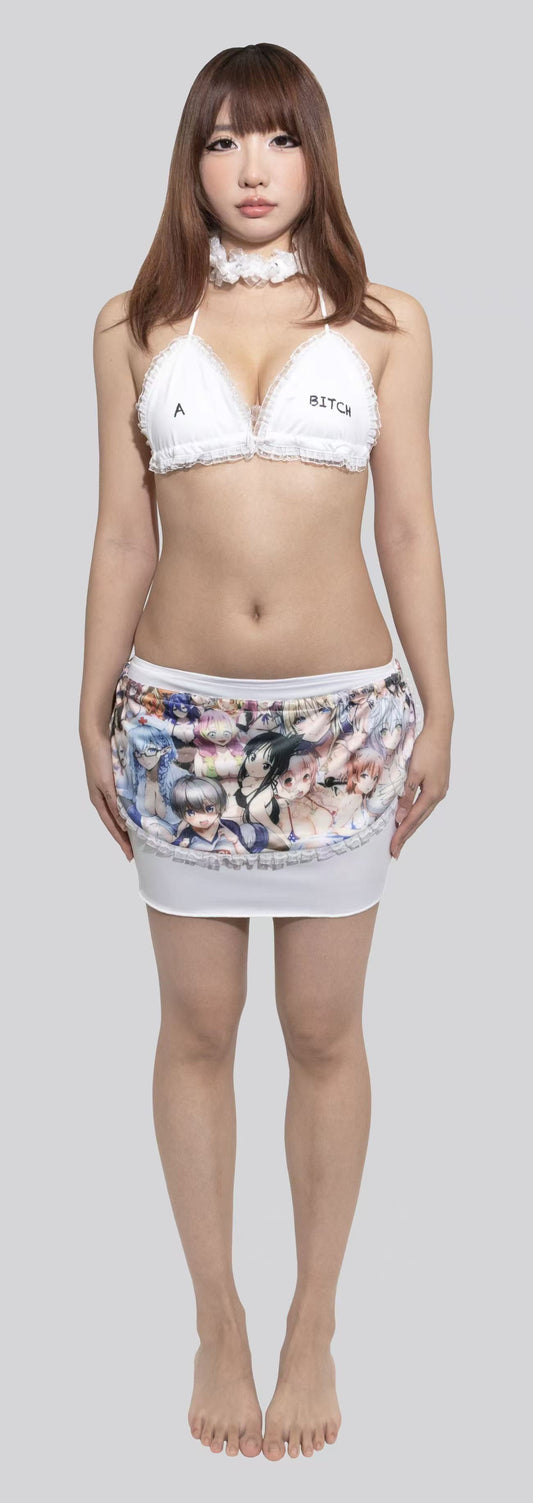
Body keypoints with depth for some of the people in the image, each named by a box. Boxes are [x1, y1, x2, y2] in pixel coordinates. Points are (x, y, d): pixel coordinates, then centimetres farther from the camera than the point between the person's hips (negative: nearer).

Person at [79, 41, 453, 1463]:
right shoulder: (134, 324, 5)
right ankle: (218, 1320, 27)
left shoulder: (385, 321, 3)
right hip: (180, 711, 1)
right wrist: (93, 715, 6)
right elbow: (122, 536, 6)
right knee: (196, 1027, 9)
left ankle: (313, 1327, 25)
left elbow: (407, 528, 4)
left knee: (325, 1030, 7)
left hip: (343, 710, 0)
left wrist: (437, 709, 3)